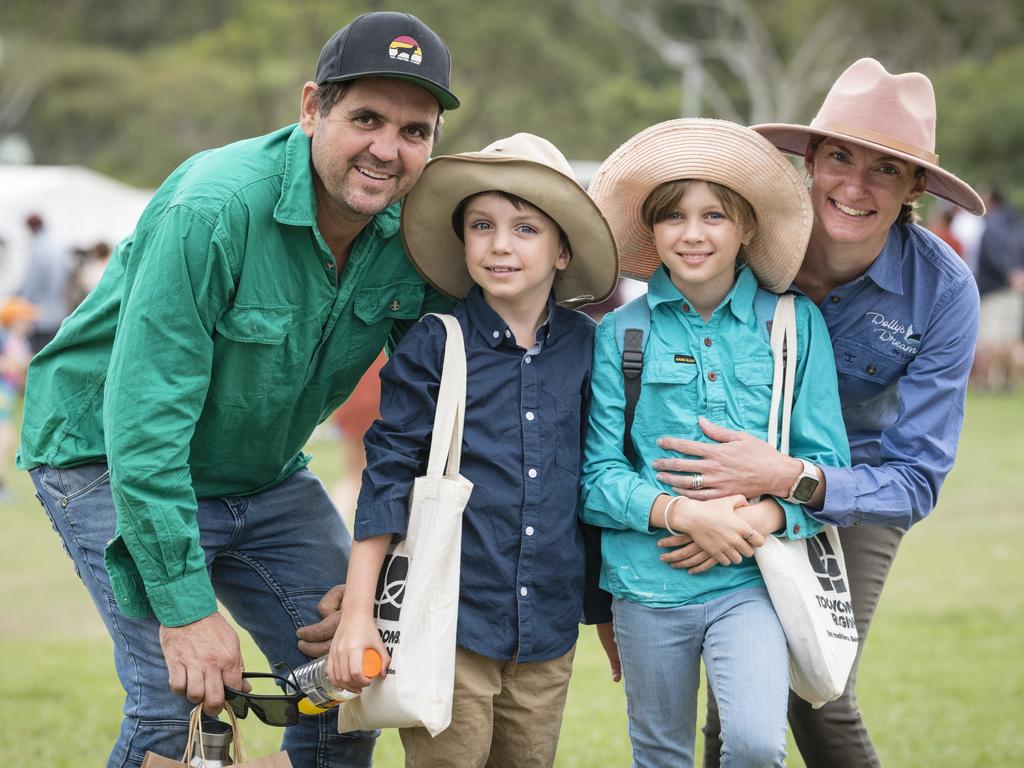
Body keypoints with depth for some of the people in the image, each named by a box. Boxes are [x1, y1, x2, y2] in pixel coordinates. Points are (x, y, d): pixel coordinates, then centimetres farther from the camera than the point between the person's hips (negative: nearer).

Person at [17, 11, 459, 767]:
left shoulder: (413, 229, -12)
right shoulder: (214, 210, -30)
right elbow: (143, 420, -32)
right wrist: (186, 608, -33)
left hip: (264, 471, 6)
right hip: (112, 458, -6)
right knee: (178, 703, -18)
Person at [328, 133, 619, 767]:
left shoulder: (586, 348, 4)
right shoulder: (434, 346, -3)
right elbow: (387, 477, -2)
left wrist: (609, 610, 19)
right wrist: (357, 615, -7)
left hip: (548, 631, 3)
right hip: (449, 620, -3)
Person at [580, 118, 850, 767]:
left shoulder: (797, 325, 3)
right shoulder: (620, 334, 2)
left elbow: (827, 460, 3)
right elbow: (598, 475, -1)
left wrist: (764, 517, -16)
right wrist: (680, 512, -18)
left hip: (750, 581, -1)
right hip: (649, 584, 1)